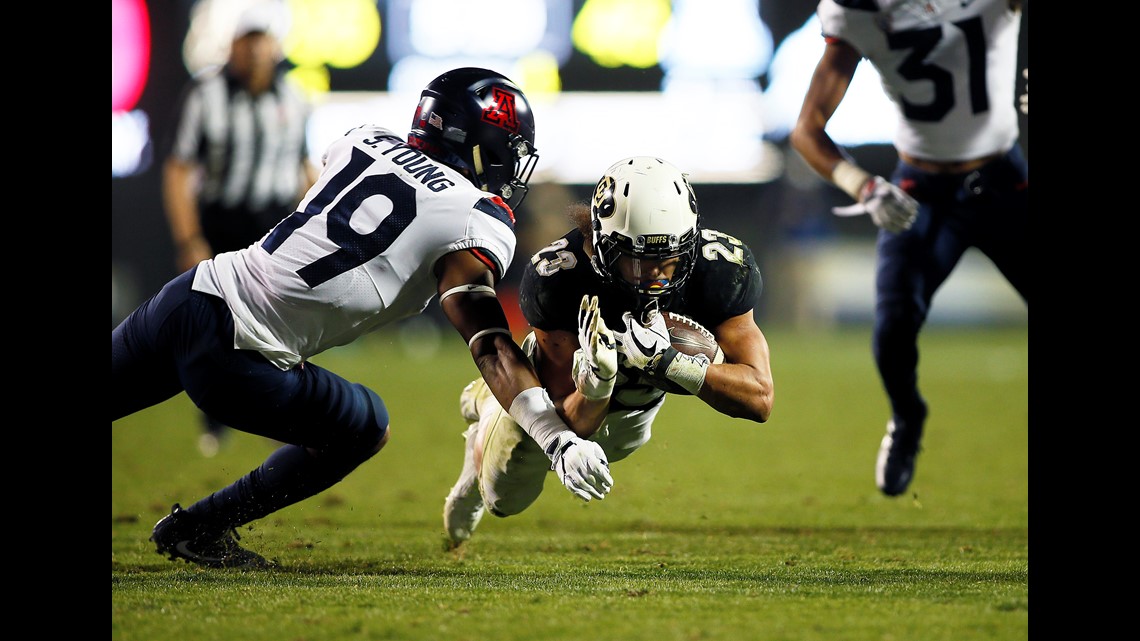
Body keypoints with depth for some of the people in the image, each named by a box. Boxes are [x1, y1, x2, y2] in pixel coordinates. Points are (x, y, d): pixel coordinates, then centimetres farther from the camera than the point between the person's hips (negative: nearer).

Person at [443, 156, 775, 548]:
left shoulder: (720, 271, -40)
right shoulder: (556, 278, -43)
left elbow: (759, 398, -44)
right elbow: (572, 426, -38)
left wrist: (666, 361, -58)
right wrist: (595, 378, -62)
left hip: (639, 398, 3)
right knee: (505, 498, 21)